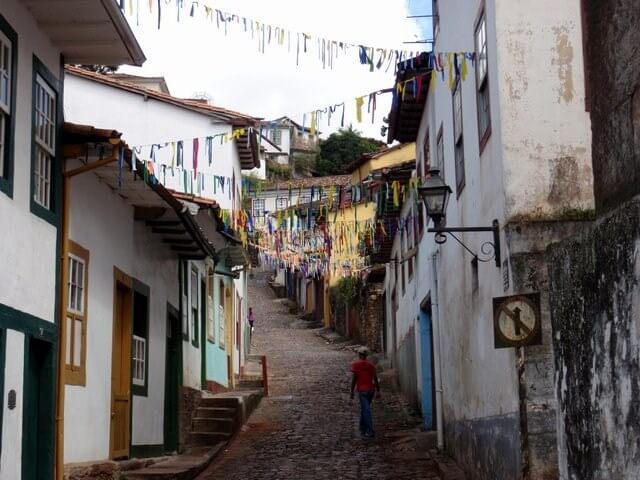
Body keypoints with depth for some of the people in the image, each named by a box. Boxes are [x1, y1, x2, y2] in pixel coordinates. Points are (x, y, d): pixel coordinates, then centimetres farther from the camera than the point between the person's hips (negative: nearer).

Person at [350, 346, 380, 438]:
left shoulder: (355, 364, -6)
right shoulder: (371, 365, 6)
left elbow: (354, 378, -10)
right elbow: (375, 379, 3)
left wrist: (352, 391, -4)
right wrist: (378, 391, 7)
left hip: (362, 390, -5)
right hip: (371, 390, 5)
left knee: (366, 411, -6)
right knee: (364, 409, 20)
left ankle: (370, 431, -11)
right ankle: (363, 428, 27)